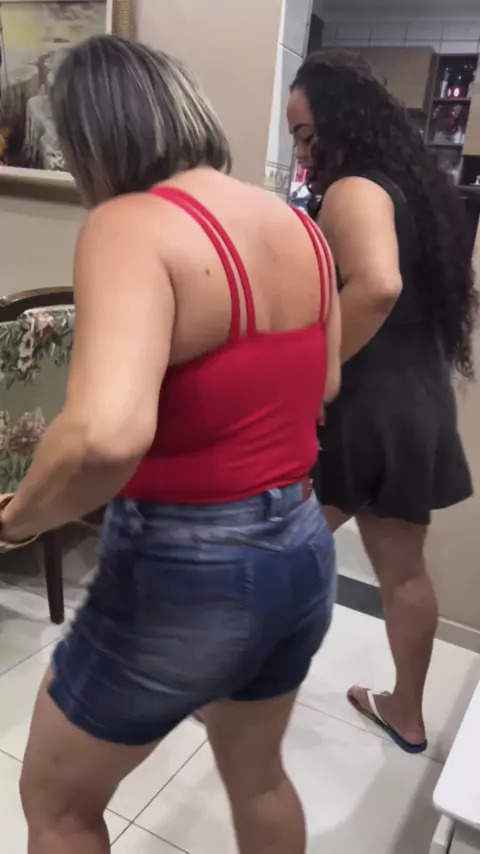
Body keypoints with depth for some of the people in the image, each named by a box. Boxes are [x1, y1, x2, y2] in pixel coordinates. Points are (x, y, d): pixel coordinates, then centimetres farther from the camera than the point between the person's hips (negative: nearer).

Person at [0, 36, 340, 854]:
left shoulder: (132, 225, -20)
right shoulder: (300, 227, 3)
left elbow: (106, 435, -36)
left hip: (184, 571, -7)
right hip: (302, 552, 8)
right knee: (257, 773, 34)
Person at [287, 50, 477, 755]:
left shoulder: (352, 191, -13)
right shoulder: (415, 186, 15)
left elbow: (377, 286, -33)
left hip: (360, 412, -9)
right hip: (419, 408, 9)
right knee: (404, 569, 19)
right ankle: (406, 712, 37)